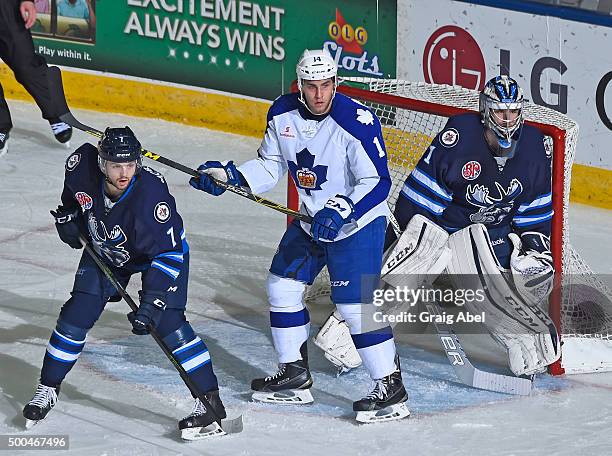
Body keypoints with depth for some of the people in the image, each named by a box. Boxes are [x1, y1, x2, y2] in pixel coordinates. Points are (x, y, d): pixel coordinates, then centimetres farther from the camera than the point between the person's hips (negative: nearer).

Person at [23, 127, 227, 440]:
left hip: (161, 249, -5)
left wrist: (152, 302, -41)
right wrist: (68, 214, 3)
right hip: (104, 248, 5)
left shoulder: (152, 193, -40)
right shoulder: (83, 165, -27)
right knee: (77, 314, 0)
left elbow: (168, 253, -36)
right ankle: (48, 389, 17)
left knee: (167, 322, -18)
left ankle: (211, 401, -14)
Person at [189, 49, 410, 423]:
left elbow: (377, 182, -27)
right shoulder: (283, 114, -5)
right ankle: (295, 375, 26)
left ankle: (392, 389, -8)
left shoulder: (356, 121, -26)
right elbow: (271, 166, 8)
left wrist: (340, 210, -39)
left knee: (354, 303, -15)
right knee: (283, 286, 11)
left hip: (357, 222, -8)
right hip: (311, 221, 8)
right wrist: (228, 176, -5)